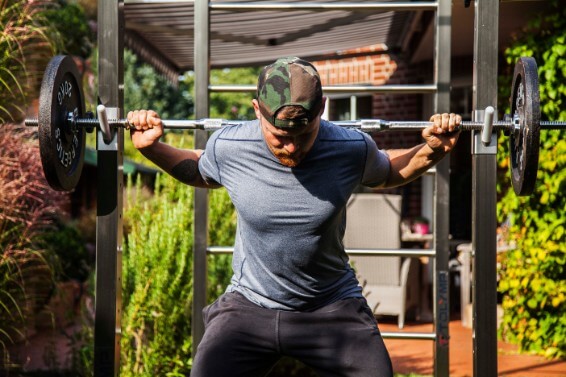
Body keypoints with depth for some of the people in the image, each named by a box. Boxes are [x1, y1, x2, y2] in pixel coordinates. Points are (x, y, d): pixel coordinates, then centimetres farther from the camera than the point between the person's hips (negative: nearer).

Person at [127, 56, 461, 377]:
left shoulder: (352, 150, -16)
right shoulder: (227, 147, -15)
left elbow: (387, 173, 9)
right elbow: (199, 173, 10)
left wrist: (434, 150, -8)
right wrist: (153, 148, -3)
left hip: (331, 308, 0)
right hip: (249, 303, 0)